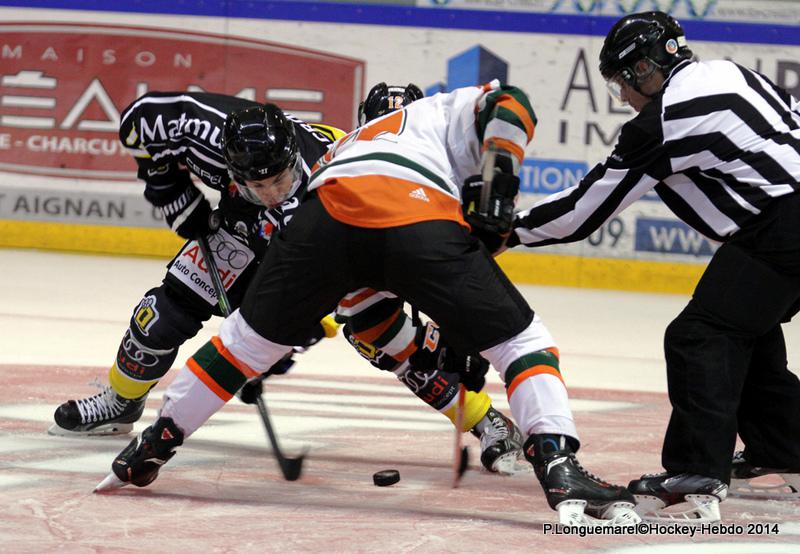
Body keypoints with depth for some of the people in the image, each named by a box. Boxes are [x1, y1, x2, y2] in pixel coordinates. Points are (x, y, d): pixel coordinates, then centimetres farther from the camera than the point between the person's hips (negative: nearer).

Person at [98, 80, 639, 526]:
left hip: (326, 213, 4)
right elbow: (508, 102, 13)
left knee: (250, 337, 25)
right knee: (523, 341, 7)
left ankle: (153, 445, 32)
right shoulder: (447, 112, 35)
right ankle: (561, 471, -11)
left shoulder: (348, 142, 47)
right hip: (423, 220, -4)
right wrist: (501, 183, 12)